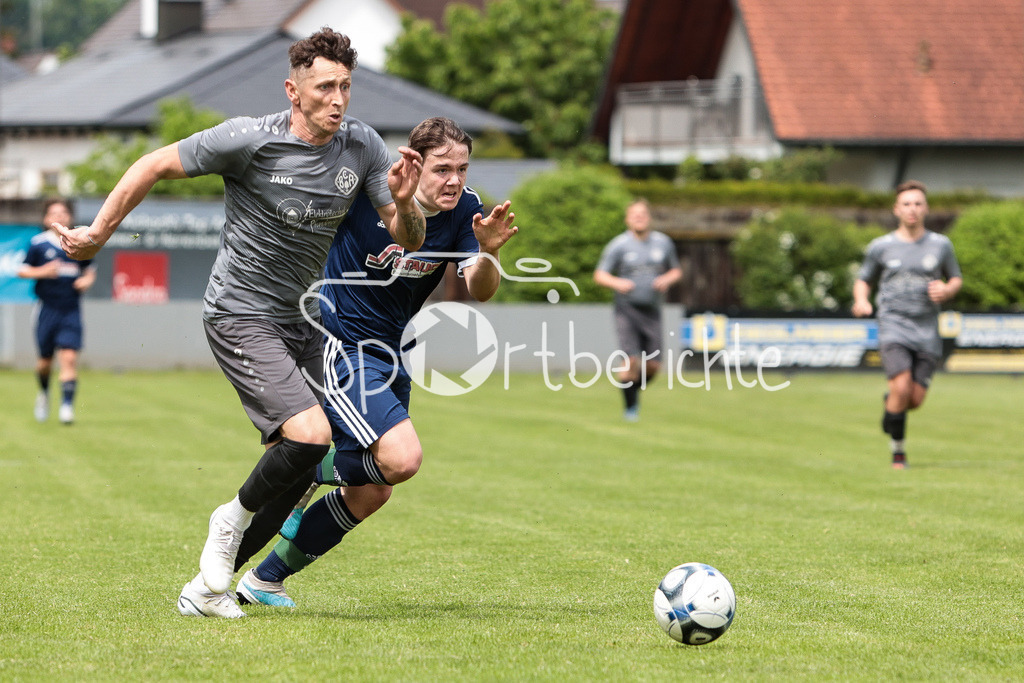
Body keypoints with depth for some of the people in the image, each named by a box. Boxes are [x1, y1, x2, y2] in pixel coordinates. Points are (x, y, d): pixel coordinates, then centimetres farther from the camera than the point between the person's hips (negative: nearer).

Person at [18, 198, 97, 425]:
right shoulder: (38, 243, -1)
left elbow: (90, 269, 20)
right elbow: (22, 271, 2)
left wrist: (87, 280, -1)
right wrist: (43, 272, -15)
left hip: (71, 310, 1)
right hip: (47, 309, -1)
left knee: (69, 357, -13)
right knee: (45, 360, 8)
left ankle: (67, 404, -14)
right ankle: (44, 393, 37)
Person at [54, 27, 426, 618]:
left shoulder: (363, 146, -2)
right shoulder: (249, 139, -16)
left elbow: (409, 241, -1)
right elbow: (155, 167, -4)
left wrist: (404, 203, -24)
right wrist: (97, 235, 2)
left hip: (301, 319, 7)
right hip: (241, 315, -6)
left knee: (291, 463, 4)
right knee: (310, 435, -23)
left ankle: (210, 585, 16)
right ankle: (235, 519, 3)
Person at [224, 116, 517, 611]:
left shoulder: (464, 210, -5)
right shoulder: (367, 188, -20)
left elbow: (480, 291, -13)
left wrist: (486, 253, -30)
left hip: (387, 355, 8)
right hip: (339, 343, -8)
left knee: (371, 493, 11)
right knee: (401, 458, -26)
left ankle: (263, 579, 24)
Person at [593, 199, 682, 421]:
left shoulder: (663, 243, 8)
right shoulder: (618, 245, -3)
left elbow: (676, 271, 19)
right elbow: (600, 275, -2)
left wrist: (667, 279, -4)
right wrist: (617, 283, -22)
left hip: (652, 311, 3)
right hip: (627, 309, -3)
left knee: (652, 366, -3)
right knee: (632, 361, -17)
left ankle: (635, 388, 28)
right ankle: (630, 407, 0)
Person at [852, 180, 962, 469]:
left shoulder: (940, 245, 8)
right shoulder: (881, 247, 5)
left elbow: (956, 279, 19)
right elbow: (863, 280, 16)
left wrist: (946, 290, -5)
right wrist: (861, 300, -6)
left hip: (927, 334, 2)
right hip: (893, 328, -2)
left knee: (915, 399, -5)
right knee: (902, 388, -20)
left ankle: (890, 402, 32)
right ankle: (897, 450, -2)